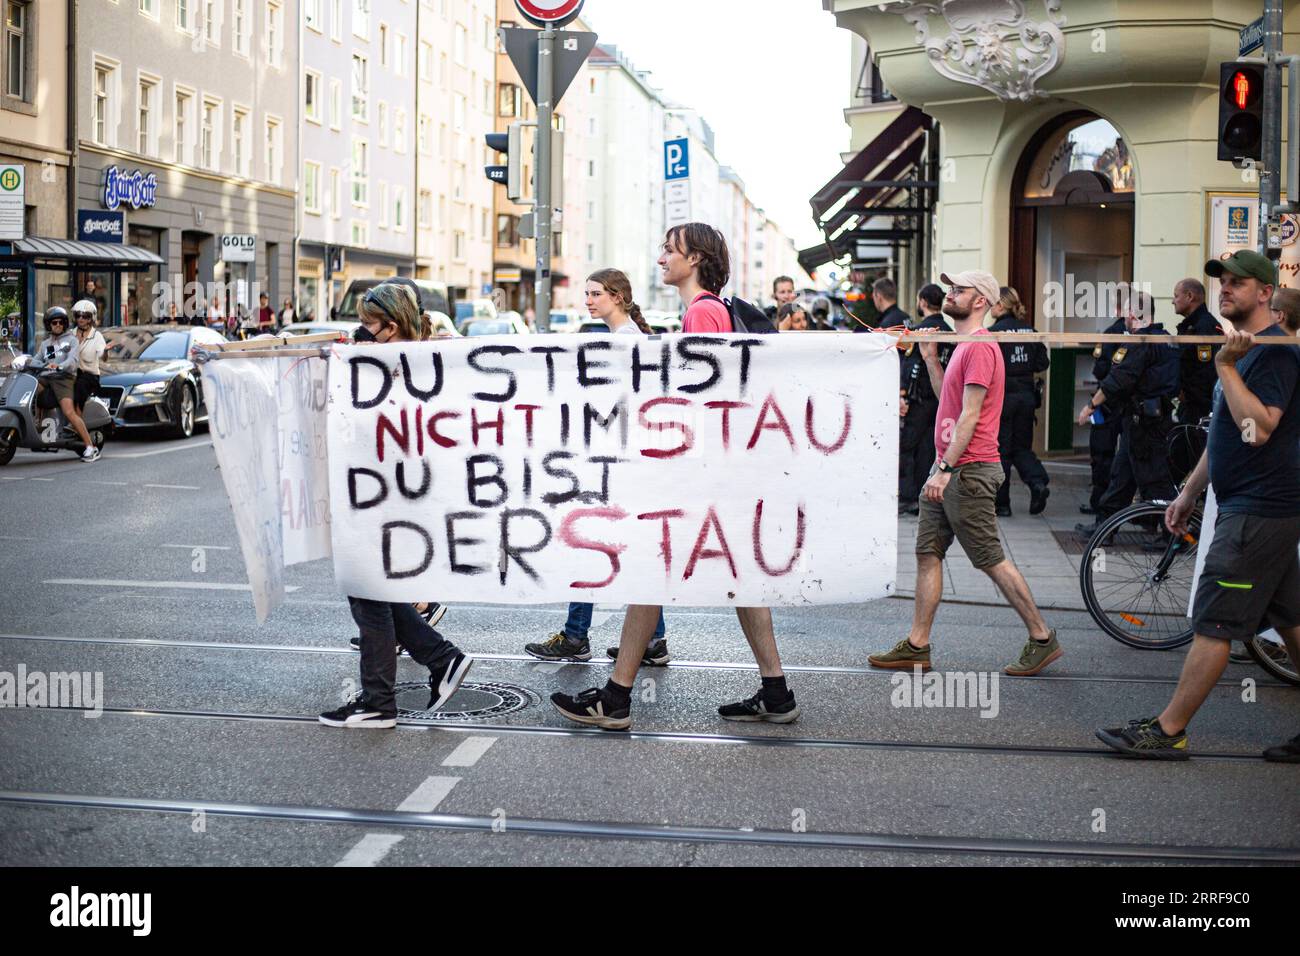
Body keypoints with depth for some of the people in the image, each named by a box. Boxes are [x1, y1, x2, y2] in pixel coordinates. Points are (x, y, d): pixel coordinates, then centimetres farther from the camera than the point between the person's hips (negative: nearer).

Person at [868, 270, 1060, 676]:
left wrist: (945, 469, -22)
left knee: (991, 559, -3)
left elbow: (970, 414, -20)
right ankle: (916, 647, 10)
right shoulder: (964, 346, 17)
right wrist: (930, 357, 16)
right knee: (927, 554, 7)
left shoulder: (980, 347, -15)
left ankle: (1042, 639, 9)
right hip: (947, 470, 10)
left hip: (968, 471, -10)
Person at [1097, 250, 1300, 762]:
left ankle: (1167, 730, -1)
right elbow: (1225, 434, 24)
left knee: (1212, 623, -6)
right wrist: (1190, 491, 24)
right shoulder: (1246, 349, 18)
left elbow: (1258, 428, -27)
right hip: (1257, 507, 11)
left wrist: (1226, 366, -23)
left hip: (1258, 511, -11)